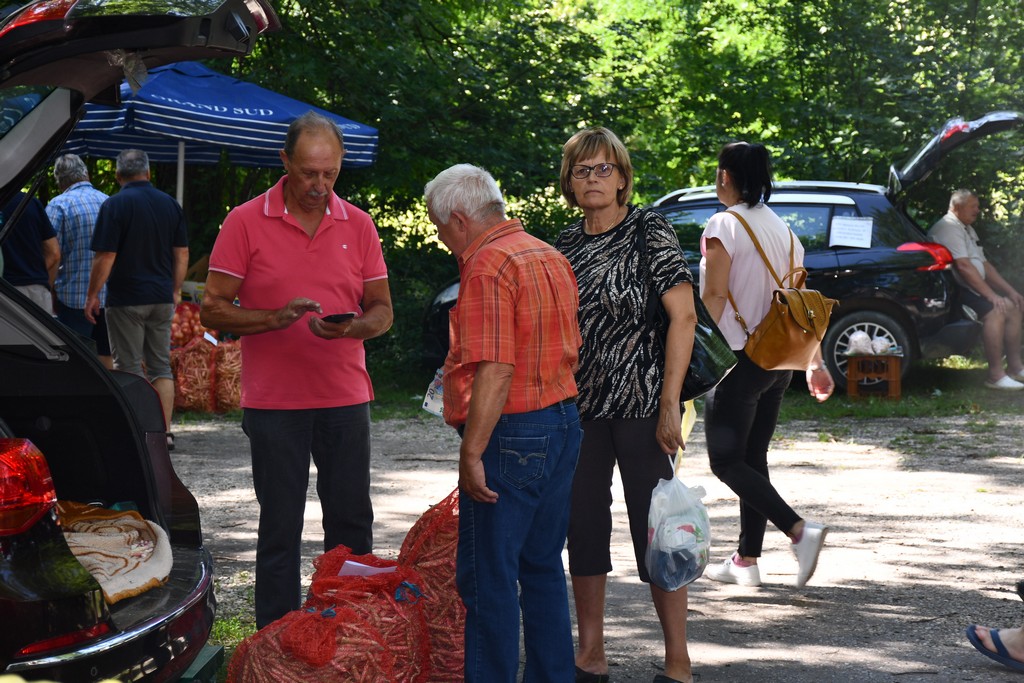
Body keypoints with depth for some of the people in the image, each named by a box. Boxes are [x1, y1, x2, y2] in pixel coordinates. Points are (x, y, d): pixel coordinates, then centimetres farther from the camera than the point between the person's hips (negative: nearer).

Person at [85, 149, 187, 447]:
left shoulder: (115, 205, -10)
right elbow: (182, 253, 10)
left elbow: (105, 257, -13)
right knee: (161, 366, 10)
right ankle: (164, 432, 6)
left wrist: (92, 295, -4)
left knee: (130, 367, 1)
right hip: (162, 299, 5)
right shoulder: (170, 204, 6)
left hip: (126, 299, -5)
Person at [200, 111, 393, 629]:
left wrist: (353, 327, -13)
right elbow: (212, 310, -3)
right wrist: (275, 318, -19)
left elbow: (382, 310, 10)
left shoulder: (357, 225, 7)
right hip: (274, 403, -2)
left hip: (346, 398, 3)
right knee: (280, 527, 3)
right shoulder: (245, 222, -2)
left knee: (352, 523, 6)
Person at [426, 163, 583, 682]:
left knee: (488, 577, -3)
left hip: (511, 436, -9)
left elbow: (495, 371, -22)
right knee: (543, 568, 16)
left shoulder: (488, 266, -15)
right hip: (562, 424, 10)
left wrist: (471, 454, -20)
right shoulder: (550, 256, 14)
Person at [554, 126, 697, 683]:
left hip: (640, 406, -6)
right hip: (579, 406, 6)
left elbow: (684, 316, -11)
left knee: (655, 529, -3)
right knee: (583, 528, 8)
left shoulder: (649, 231, -6)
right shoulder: (565, 245, 10)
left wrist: (670, 403, -16)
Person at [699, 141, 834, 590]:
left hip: (736, 357, -8)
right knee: (753, 459, 13)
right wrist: (815, 363, 15)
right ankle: (746, 560, 14)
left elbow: (714, 296, -17)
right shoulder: (780, 229, 11)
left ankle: (800, 532, -19)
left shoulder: (724, 226, -11)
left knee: (727, 462, -3)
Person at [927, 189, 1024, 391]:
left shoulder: (967, 229, 22)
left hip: (971, 289, 11)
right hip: (954, 290, -11)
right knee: (995, 311, -28)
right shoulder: (948, 227, -14)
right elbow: (963, 265, -22)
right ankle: (995, 376, -28)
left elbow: (984, 264, 24)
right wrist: (990, 295, -24)